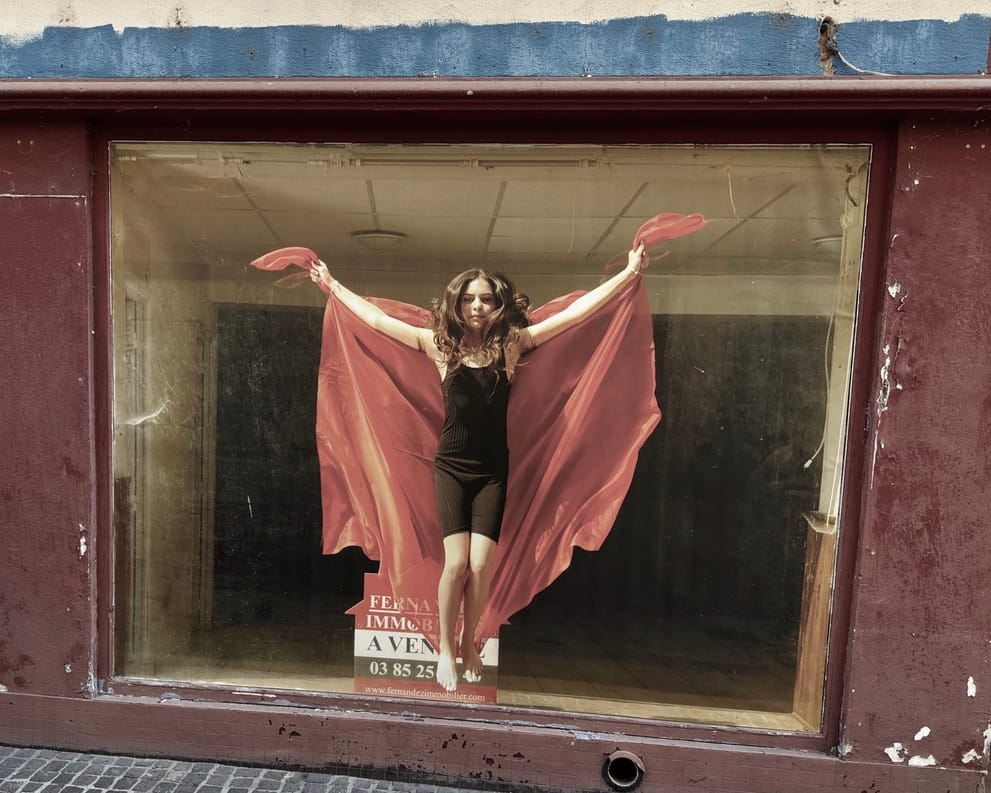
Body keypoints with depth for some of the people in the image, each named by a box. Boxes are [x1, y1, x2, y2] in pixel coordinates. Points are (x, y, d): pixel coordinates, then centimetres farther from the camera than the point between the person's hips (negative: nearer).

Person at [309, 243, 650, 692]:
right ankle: (445, 648, 18)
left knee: (481, 565, -3)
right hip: (451, 467, 0)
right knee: (457, 563, -7)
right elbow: (376, 318, 8)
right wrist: (332, 285, 14)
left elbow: (576, 312, -1)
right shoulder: (439, 344, 1)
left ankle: (469, 644, 24)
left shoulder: (512, 344, 0)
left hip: (493, 471, 0)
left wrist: (630, 273, -1)